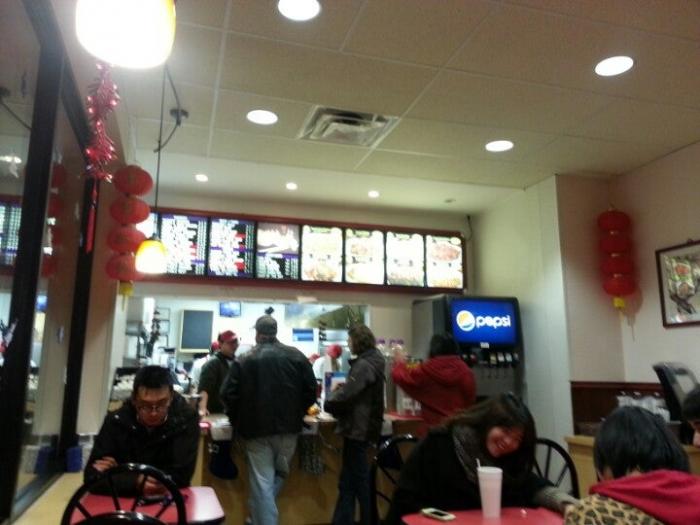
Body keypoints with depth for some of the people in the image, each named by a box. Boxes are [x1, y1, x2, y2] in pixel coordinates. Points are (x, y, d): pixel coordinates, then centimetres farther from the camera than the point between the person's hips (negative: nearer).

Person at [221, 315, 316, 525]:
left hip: (257, 429, -2)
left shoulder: (244, 361, -6)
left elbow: (228, 395, -7)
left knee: (262, 483, 4)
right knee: (279, 475, 21)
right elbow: (311, 390, 1)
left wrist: (239, 422, 8)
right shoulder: (296, 356, 1)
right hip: (288, 428, 3)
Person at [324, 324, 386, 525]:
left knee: (359, 481, 3)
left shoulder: (364, 365, -18)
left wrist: (328, 401, -5)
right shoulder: (371, 362, 13)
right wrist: (341, 387, 2)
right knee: (348, 482, 14)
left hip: (358, 428, -10)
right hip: (361, 427, 10)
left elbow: (346, 395, -23)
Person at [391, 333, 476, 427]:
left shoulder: (426, 371, -8)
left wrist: (399, 363, 27)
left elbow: (400, 377, 7)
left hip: (435, 425, -2)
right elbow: (471, 399, 6)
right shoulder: (466, 371, -4)